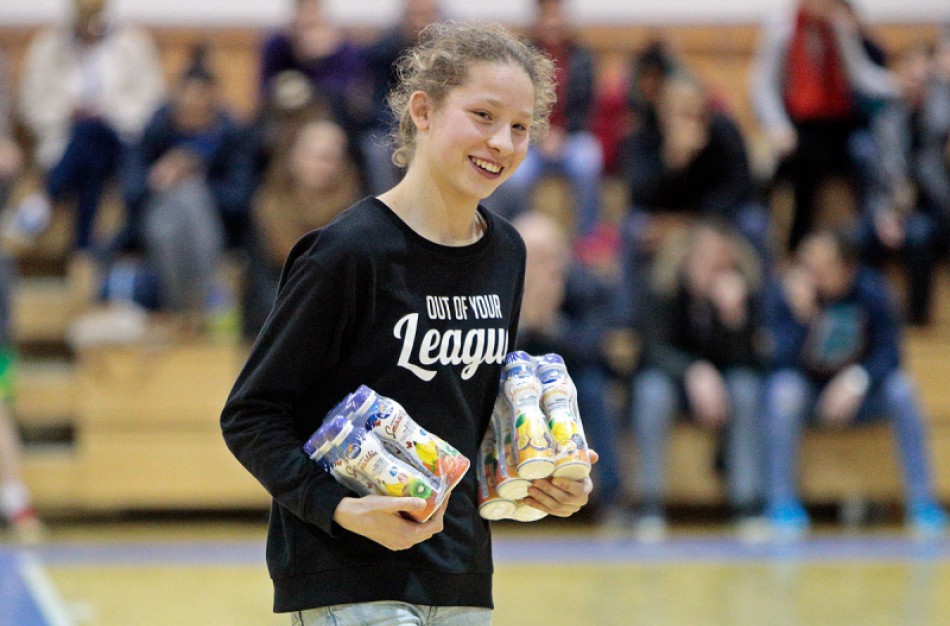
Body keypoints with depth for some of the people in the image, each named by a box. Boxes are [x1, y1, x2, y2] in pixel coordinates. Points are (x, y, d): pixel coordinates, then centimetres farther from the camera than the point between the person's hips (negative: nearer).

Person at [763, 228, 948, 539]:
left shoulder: (870, 291, -14)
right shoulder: (784, 294, -17)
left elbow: (889, 352, -16)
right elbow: (780, 362, -24)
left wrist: (856, 380, -34)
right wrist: (801, 316, -39)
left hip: (858, 396, 1)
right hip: (806, 395, -1)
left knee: (900, 388, -27)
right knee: (784, 388, -34)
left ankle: (921, 500, -21)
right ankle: (782, 500, -27)